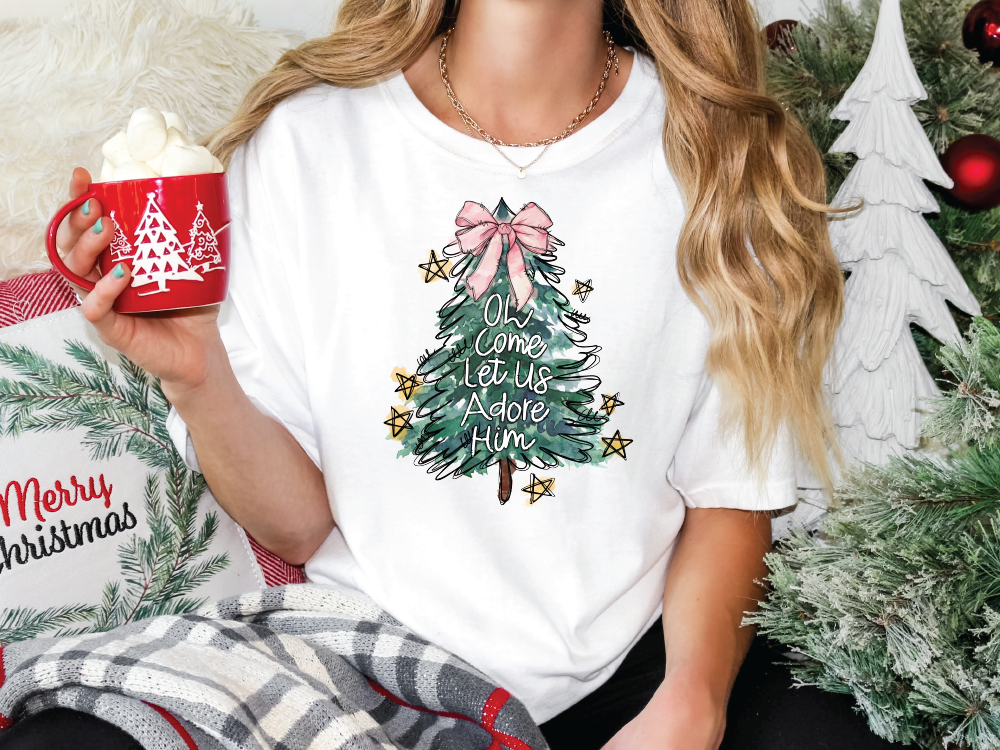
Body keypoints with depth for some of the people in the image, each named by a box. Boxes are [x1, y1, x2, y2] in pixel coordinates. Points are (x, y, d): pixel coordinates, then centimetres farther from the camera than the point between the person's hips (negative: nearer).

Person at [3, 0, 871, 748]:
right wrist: (197, 377, -23)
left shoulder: (725, 155, -6)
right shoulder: (304, 142, -8)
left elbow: (732, 490, -1)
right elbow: (297, 524, -5)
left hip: (638, 669, 0)